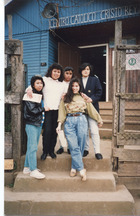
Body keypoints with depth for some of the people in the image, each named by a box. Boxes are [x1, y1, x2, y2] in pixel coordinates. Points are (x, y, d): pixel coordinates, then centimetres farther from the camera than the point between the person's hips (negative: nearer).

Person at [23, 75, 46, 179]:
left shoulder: (40, 95, 14)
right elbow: (32, 110, -15)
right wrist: (43, 109, -4)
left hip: (39, 124, 7)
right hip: (31, 124, -7)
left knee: (32, 147, 11)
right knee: (33, 147, -7)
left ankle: (27, 167, 20)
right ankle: (33, 170, -2)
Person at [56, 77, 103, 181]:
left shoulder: (84, 97, 16)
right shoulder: (65, 98, 15)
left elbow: (91, 109, 19)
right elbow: (62, 112, 10)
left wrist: (99, 120, 21)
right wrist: (59, 125, 2)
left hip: (81, 121, 1)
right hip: (69, 122, 0)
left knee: (80, 146, -3)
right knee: (73, 146, -10)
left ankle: (74, 168, 10)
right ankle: (81, 169, -6)